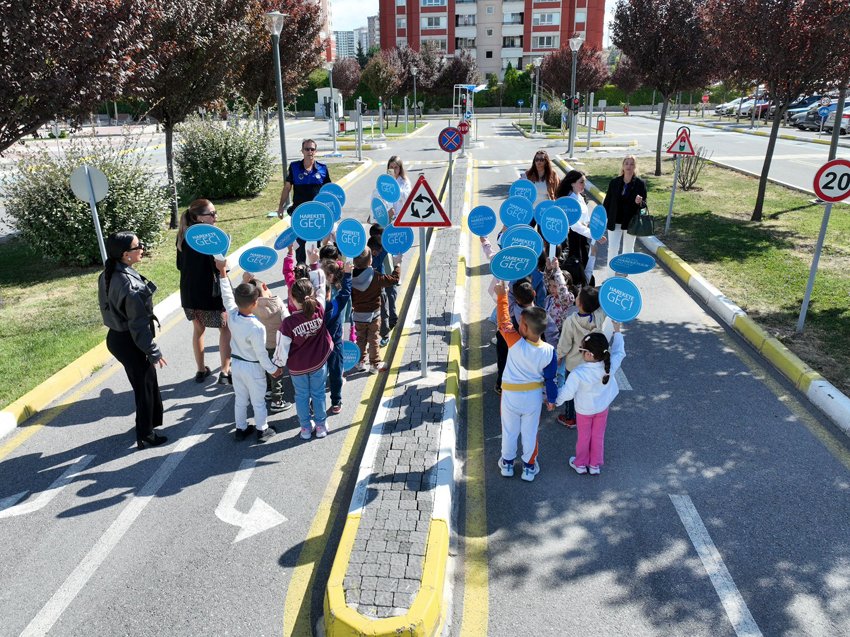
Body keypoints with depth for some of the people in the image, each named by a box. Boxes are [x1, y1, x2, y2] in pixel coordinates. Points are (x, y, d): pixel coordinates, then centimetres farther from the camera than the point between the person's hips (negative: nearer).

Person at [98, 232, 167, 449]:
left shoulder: (108, 275, -1)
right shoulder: (129, 284, -29)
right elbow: (138, 324, -25)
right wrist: (154, 352, -15)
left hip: (116, 337, 9)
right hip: (130, 343, -9)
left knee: (147, 382, 25)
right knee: (144, 387, 11)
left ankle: (151, 420, 45)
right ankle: (145, 436, 27)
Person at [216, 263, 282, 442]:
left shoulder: (232, 315, -17)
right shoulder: (257, 327, -31)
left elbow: (227, 296, 1)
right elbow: (261, 354, -22)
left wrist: (223, 272, 8)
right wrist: (273, 369, -6)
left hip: (236, 364, 6)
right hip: (253, 368, -6)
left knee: (240, 399, 22)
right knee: (258, 401, 14)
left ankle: (241, 429, 36)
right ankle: (262, 430, 29)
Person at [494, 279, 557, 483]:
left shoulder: (516, 343, -28)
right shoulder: (549, 351, -19)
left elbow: (503, 322, -15)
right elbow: (550, 378, -7)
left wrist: (502, 296, -6)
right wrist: (551, 399, 9)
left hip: (511, 395, -1)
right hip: (534, 396, 2)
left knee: (509, 431, 19)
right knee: (530, 432, 18)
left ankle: (507, 463, 37)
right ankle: (529, 467, 34)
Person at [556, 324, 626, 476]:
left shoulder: (578, 373, -38)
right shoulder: (610, 365, -29)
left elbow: (566, 394, -25)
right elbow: (619, 352, -7)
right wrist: (617, 332, 6)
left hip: (584, 410, -3)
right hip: (603, 407, 3)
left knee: (584, 436, 21)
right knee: (598, 436, 22)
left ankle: (581, 464, 40)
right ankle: (595, 465, 39)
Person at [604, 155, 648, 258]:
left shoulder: (640, 183, -5)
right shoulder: (614, 182, -1)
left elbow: (644, 204, -1)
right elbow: (607, 201, 5)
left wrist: (639, 202, -24)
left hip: (630, 222, -1)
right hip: (614, 222, 1)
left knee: (628, 250, 11)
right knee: (612, 248, -4)